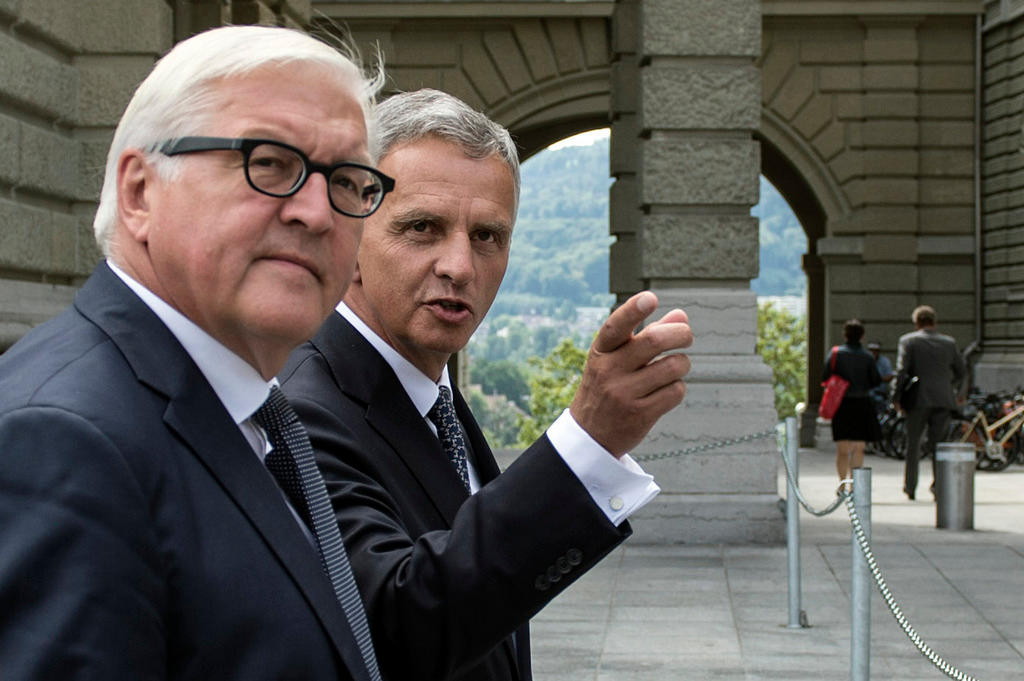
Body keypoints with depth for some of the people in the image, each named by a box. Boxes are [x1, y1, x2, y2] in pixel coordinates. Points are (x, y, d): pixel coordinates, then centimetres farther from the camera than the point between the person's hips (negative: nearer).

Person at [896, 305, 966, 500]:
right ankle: (938, 485, -2)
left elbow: (901, 370, -9)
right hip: (943, 400, 2)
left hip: (919, 398, -2)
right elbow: (961, 372, 14)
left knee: (913, 442, 9)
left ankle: (910, 487, 11)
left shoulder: (908, 340, -1)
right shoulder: (949, 342, 9)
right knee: (938, 443, 7)